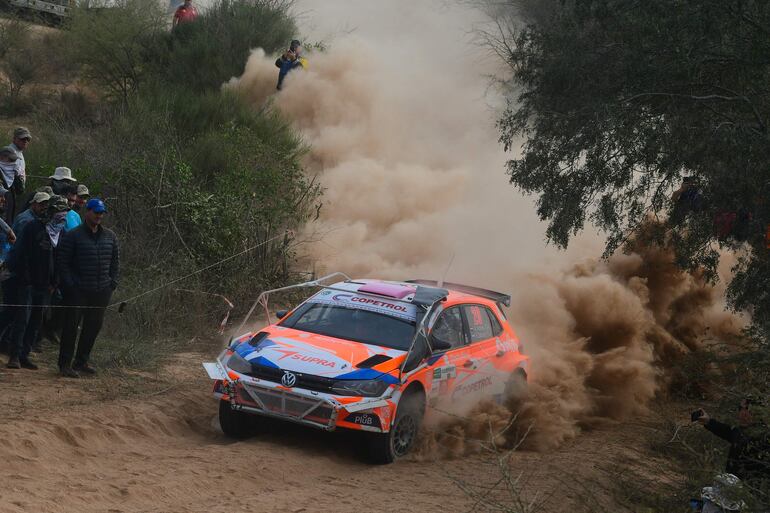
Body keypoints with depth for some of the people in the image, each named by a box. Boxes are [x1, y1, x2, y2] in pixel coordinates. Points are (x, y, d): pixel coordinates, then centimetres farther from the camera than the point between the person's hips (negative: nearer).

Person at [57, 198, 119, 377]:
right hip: (77, 290, -5)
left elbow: (115, 260, 18)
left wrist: (113, 282, 8)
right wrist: (69, 284, -11)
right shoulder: (73, 236, -5)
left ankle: (81, 362, 22)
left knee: (94, 326, 10)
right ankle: (65, 364, 3)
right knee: (72, 326, -3)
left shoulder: (110, 236, 10)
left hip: (102, 291, 5)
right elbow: (62, 262, -5)